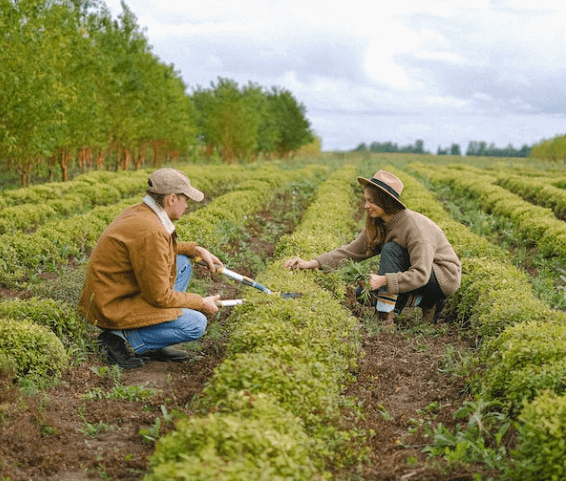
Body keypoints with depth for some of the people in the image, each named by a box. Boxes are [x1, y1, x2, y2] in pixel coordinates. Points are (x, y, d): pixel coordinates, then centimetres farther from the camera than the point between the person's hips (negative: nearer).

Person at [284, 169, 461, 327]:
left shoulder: (415, 227, -28)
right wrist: (311, 264, -15)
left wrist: (383, 280, -40)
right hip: (415, 272, 8)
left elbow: (421, 275, -31)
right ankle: (424, 302, 2)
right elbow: (352, 251, -5)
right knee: (363, 294, -5)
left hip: (444, 277, -8)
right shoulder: (377, 225, -3)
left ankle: (386, 318, -25)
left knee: (391, 249, -28)